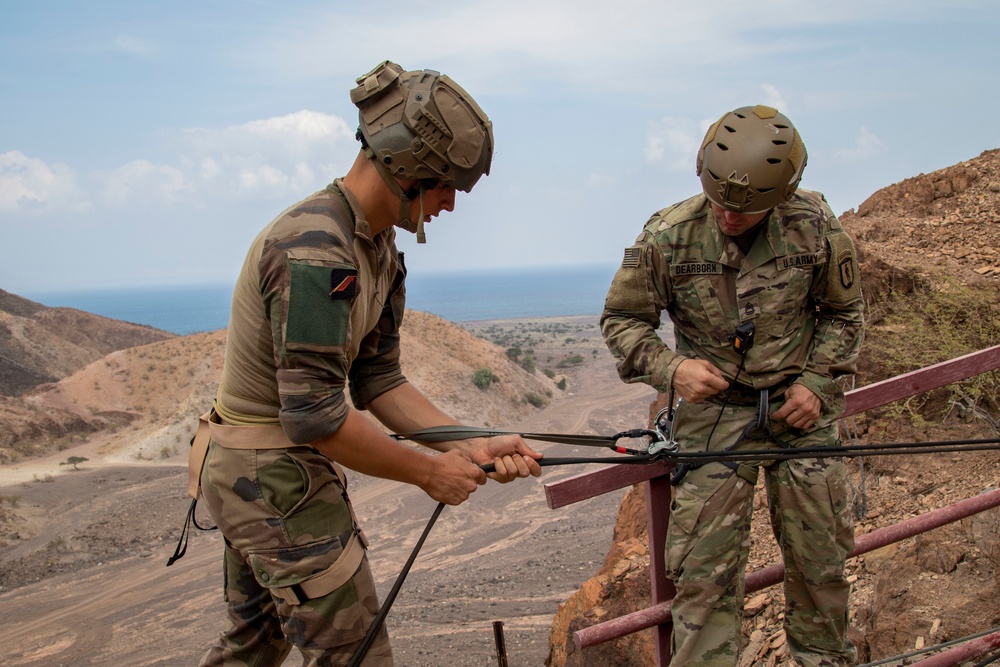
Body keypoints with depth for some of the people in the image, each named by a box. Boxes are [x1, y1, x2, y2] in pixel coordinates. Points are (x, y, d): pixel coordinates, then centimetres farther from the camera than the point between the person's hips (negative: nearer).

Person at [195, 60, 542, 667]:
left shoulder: (379, 249, 5)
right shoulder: (315, 249, -26)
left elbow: (378, 382, 5)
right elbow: (315, 416, -29)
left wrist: (473, 448, -6)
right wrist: (429, 472, -18)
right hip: (277, 480, -10)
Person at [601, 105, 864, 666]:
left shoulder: (815, 226, -8)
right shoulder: (668, 237, -12)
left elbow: (845, 313, 8)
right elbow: (622, 318, 1)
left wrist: (817, 381, -5)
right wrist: (670, 368, -16)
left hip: (799, 409, 2)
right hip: (713, 412, -1)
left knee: (821, 562, 11)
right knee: (704, 572, -4)